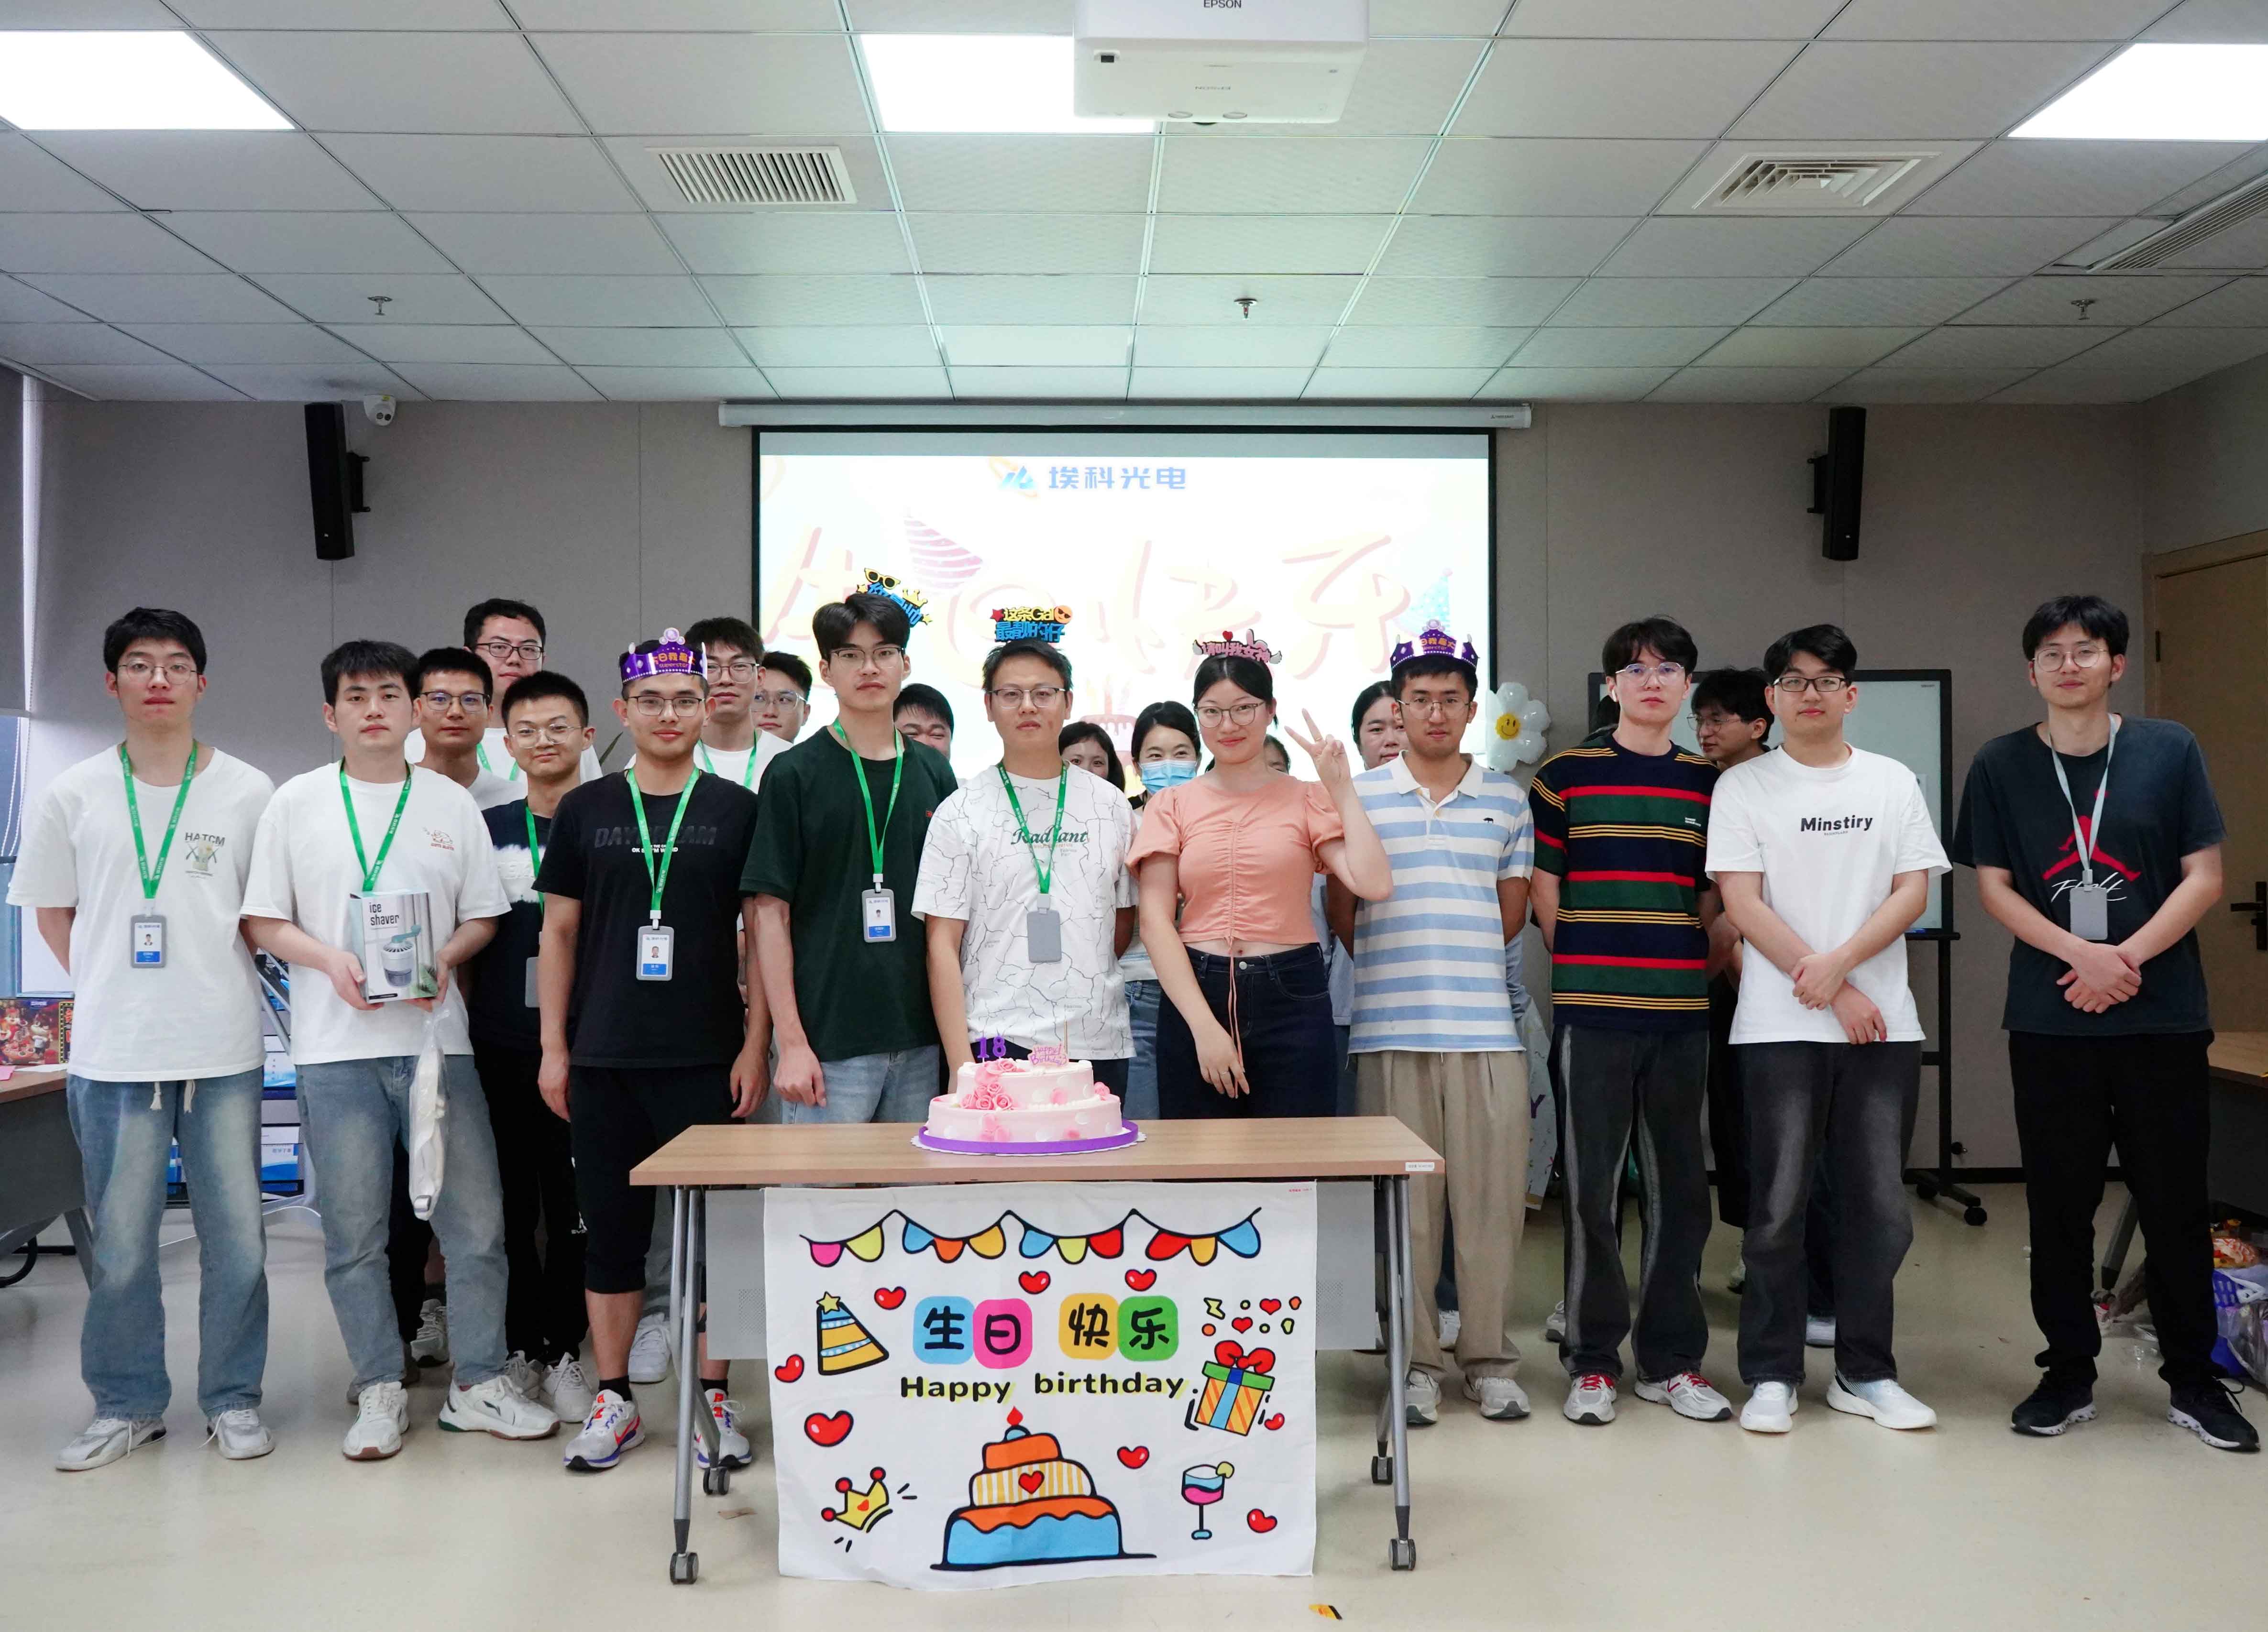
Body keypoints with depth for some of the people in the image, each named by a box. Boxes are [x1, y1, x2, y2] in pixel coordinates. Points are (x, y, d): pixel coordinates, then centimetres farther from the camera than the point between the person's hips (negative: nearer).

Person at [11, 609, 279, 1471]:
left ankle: (234, 1399, 20)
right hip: (113, 1052, 1)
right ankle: (127, 1404, 25)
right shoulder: (74, 795, 5)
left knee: (236, 1240, 4)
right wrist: (108, 988, 5)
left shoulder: (248, 792, 2)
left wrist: (217, 978, 1)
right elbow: (51, 913, 14)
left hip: (223, 1049, 0)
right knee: (119, 1247, 7)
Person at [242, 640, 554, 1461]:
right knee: (354, 1232, 5)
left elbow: (483, 915, 10)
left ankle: (478, 1385, 16)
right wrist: (331, 960, -13)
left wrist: (444, 958, -10)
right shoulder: (296, 803, 5)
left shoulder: (452, 802, 8)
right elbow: (264, 921, 5)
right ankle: (380, 1392, 20)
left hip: (435, 1035, 1)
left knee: (476, 1221, 2)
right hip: (337, 1047, -1)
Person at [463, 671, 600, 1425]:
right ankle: (519, 1348, 20)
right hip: (500, 1045, 2)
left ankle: (563, 1350, 15)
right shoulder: (485, 830, 9)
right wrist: (467, 1022, 4)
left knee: (575, 1204, 3)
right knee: (510, 1205, 7)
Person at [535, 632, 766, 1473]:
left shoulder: (737, 810, 3)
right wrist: (553, 1047, 3)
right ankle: (613, 1400, 20)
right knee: (610, 1229, 8)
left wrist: (755, 1048, -4)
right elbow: (559, 932, 9)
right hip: (603, 1058, 2)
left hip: (706, 1057, -1)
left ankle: (712, 1395, 16)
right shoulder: (585, 810, 6)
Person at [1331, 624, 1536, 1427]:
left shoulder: (1507, 799, 11)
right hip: (1390, 1029, -1)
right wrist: (1399, 965, 6)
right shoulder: (1358, 798, 5)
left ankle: (1491, 1361, 17)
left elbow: (1512, 911, 15)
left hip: (1487, 1028, 1)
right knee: (1405, 1202, 3)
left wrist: (1458, 960, 9)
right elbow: (1341, 910, 8)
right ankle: (1416, 1364, 15)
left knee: (1491, 1198, 3)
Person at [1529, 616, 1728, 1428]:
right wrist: (1590, 964, 2)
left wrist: (1670, 956, 3)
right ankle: (1593, 1362, 14)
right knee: (1591, 1188, 2)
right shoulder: (1565, 775, 1)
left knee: (1679, 1187, 8)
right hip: (1590, 1011, -3)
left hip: (1682, 1010, 3)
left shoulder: (1710, 783, 10)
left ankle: (1671, 1360, 21)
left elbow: (1715, 898, 13)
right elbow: (1543, 892, 3)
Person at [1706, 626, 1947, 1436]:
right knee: (1780, 1205, -1)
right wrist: (1834, 995, -10)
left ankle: (1864, 1373, 18)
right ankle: (1770, 1375, 11)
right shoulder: (1744, 786, 3)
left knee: (1879, 1205, 5)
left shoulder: (1893, 782, 11)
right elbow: (1742, 903, -5)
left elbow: (1913, 891, 3)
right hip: (1781, 1026, -2)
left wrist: (1839, 962, -13)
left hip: (1884, 1025, 3)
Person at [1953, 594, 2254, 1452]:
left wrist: (2128, 958, -13)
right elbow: (1993, 886, 0)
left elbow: (2205, 878, -1)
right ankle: (2068, 1373, 20)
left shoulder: (2169, 750, 1)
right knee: (2059, 1204, 7)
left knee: (2177, 1203, 7)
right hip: (2049, 1020, 1)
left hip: (2163, 1017, 0)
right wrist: (2080, 954, -14)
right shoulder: (2000, 765, 3)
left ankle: (2194, 1380, 22)